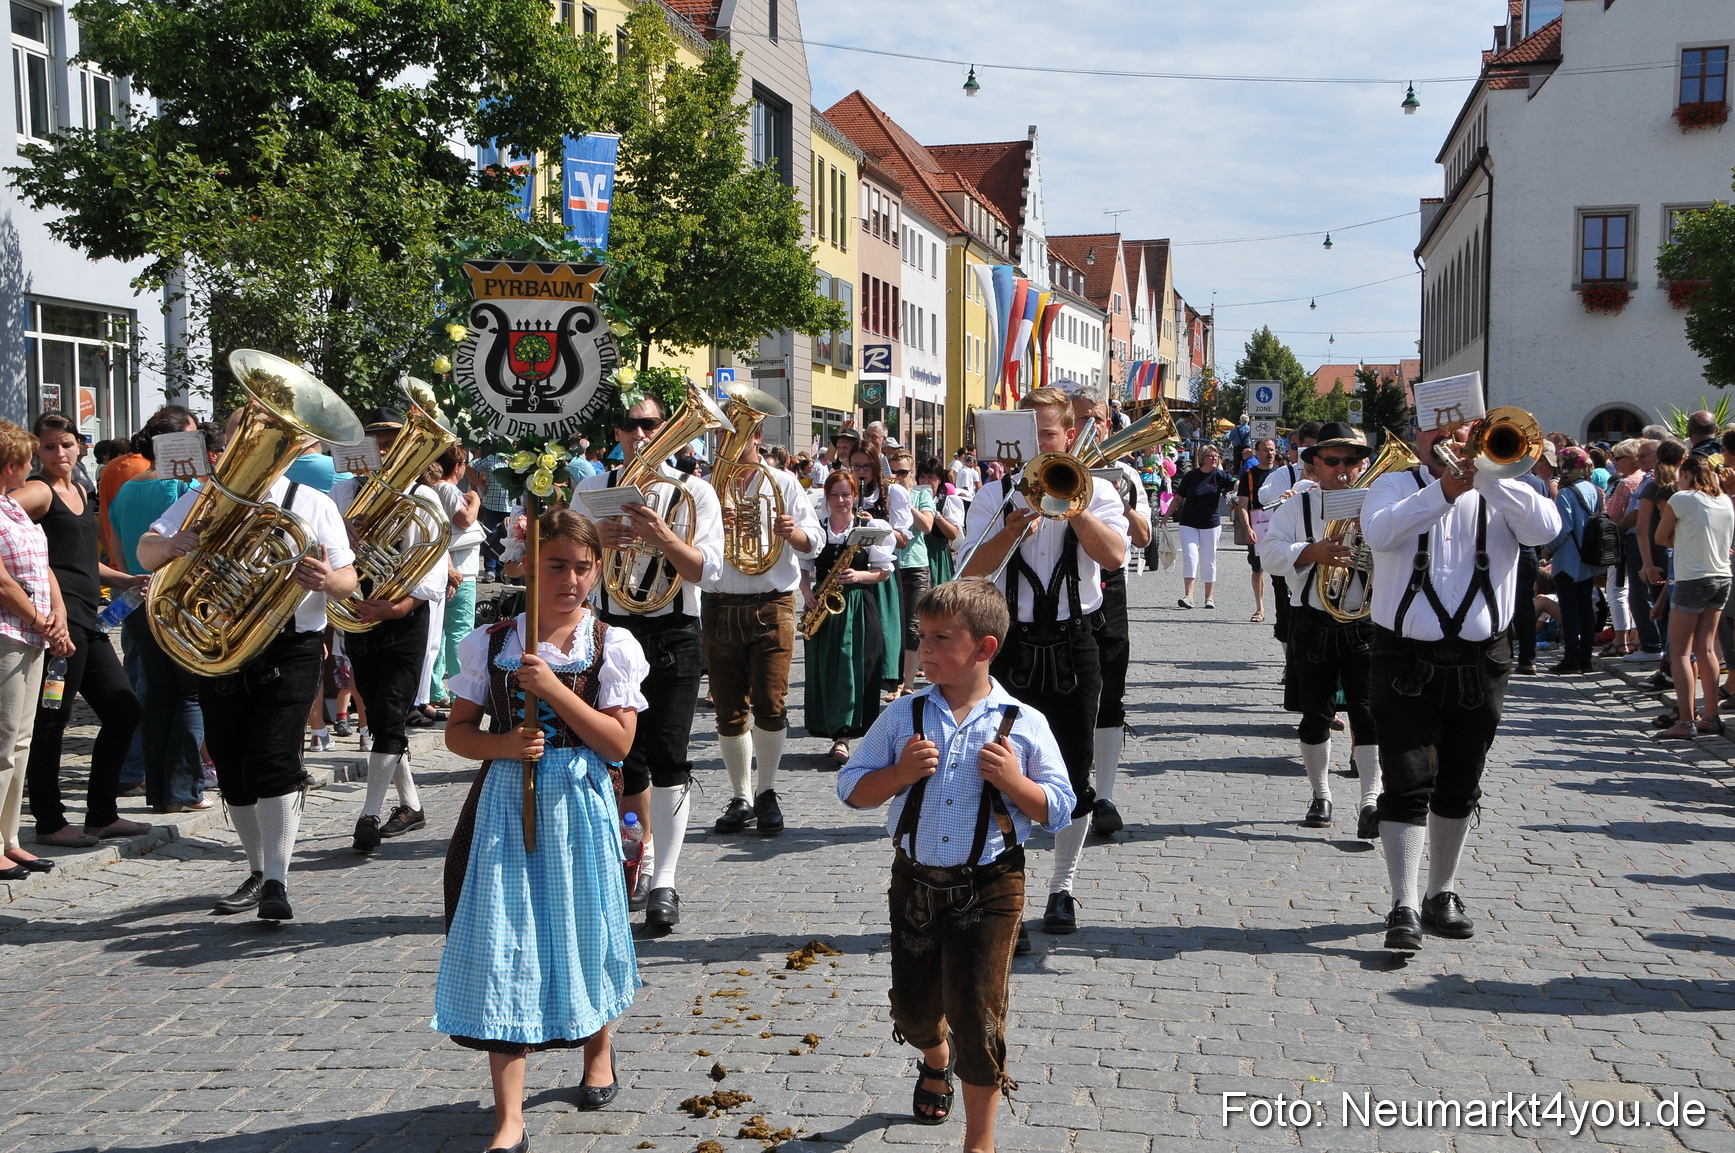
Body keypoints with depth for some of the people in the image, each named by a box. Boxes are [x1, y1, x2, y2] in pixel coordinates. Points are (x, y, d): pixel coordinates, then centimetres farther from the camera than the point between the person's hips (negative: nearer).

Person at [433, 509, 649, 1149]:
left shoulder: (611, 645, -3)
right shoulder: (490, 643, 1)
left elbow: (619, 742, -10)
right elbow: (458, 732, 5)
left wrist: (554, 688, -19)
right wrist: (503, 745, -15)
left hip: (580, 807, 0)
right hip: (506, 806, 1)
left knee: (584, 934, 14)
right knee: (503, 947, -5)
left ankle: (599, 1050, 45)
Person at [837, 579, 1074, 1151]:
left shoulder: (1024, 724, -9)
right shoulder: (903, 716, -3)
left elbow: (1058, 811, -4)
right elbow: (851, 788, 1)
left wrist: (1014, 781, -21)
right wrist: (899, 773, -16)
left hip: (989, 890, -3)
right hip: (915, 882, 3)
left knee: (976, 1012, -2)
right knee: (912, 1006, 18)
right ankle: (936, 1059, 55)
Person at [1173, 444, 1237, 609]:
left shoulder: (1219, 476, -1)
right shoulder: (1191, 475, 1)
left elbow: (1235, 484, -16)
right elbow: (1178, 498, 6)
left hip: (1211, 524, 0)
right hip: (1189, 523, 0)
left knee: (1209, 560, 6)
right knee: (1190, 556, -11)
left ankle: (1209, 597, 15)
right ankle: (1188, 595, -14)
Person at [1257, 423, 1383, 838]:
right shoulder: (1297, 505, 6)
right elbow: (1269, 551, -7)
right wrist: (1312, 552, -23)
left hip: (1366, 626, -1)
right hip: (1313, 625, 1)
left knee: (1368, 712, -10)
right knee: (1315, 714, 9)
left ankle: (1371, 802, -10)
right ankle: (1320, 796, 23)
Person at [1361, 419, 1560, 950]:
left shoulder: (1500, 493, 7)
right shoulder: (1395, 486, 3)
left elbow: (1546, 528, -14)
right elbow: (1379, 532, -19)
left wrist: (1488, 474, -21)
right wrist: (1443, 491, -29)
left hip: (1480, 662, 2)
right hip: (1407, 661, -2)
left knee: (1458, 789, 12)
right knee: (1407, 785, -8)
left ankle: (1442, 894, 27)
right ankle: (1404, 907, -8)